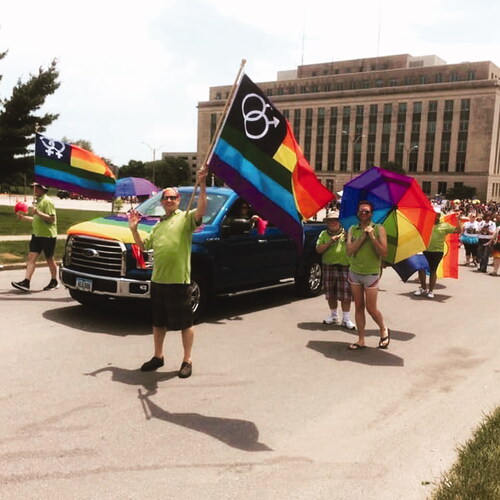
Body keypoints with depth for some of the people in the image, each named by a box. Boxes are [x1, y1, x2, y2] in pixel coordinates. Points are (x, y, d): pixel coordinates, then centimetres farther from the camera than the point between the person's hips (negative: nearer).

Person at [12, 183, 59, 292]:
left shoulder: (47, 201, -12)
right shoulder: (37, 201, 17)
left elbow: (51, 218, -20)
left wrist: (38, 213, -29)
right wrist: (23, 217, 17)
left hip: (47, 235, -8)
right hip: (36, 234, 8)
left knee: (49, 259, 5)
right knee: (31, 258, -2)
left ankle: (54, 282, 19)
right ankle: (26, 282, -7)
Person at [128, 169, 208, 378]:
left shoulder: (186, 217, -3)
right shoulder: (159, 224, 19)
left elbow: (201, 210, -24)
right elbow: (143, 245, 24)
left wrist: (202, 184, -33)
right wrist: (134, 229, 10)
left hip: (179, 280, -7)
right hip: (157, 280, 7)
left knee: (185, 323, 3)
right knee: (158, 321, 18)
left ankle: (187, 361, 15)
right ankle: (157, 357, 33)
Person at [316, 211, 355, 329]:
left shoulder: (346, 233, 6)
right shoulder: (324, 234, 11)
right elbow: (318, 250, 2)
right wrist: (330, 242, -10)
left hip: (345, 267, -2)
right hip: (328, 267, 2)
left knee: (345, 295, -3)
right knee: (330, 294, 9)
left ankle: (346, 319, 4)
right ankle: (334, 316, 25)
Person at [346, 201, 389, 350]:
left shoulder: (378, 229, -5)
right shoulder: (352, 229, 4)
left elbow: (384, 252, -12)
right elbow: (349, 251, -7)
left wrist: (372, 237, -21)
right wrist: (363, 237, -15)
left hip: (371, 274, -4)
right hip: (354, 272, 4)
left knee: (371, 308, 1)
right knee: (358, 307, 8)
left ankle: (384, 330, 28)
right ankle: (361, 340, 16)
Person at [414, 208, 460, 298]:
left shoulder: (444, 225, 4)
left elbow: (457, 230, 0)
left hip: (437, 252, -2)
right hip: (425, 251, 2)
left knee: (433, 270, 5)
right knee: (421, 268, 0)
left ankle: (431, 291, 17)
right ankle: (423, 288, 20)